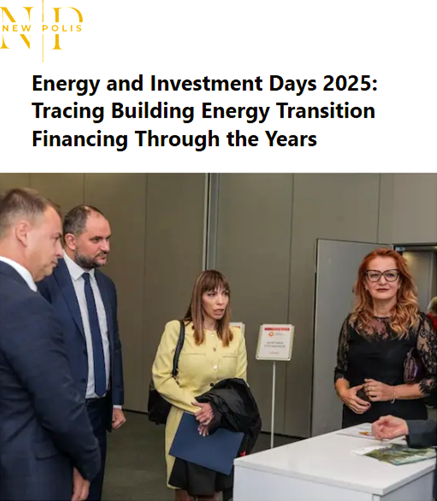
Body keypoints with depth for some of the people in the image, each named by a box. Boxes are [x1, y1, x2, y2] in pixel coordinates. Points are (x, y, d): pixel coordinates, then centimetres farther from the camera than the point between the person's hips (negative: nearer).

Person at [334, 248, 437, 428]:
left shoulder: (417, 323, -7)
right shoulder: (353, 322, 3)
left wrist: (393, 392, -17)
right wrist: (343, 393, -8)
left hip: (402, 421, -3)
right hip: (357, 420, 3)